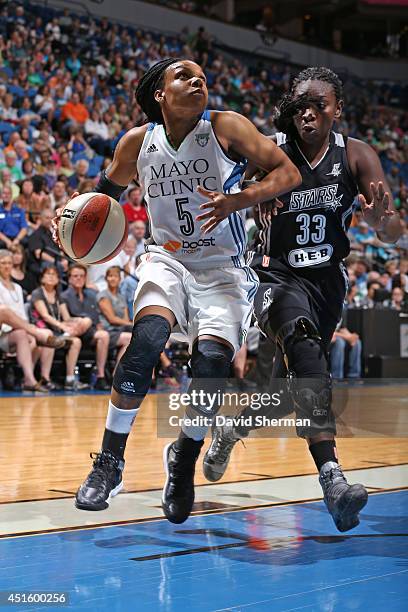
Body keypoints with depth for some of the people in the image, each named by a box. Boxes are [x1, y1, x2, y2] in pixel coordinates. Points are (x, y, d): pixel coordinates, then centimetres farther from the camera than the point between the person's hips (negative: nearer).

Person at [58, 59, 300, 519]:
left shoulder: (225, 128, -9)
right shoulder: (138, 142, 0)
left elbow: (288, 173, -12)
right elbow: (109, 185, 19)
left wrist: (237, 201, -28)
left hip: (223, 269, -1)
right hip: (167, 258, 1)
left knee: (212, 361, -21)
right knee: (147, 339, -28)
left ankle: (184, 460, 10)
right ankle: (109, 463, -13)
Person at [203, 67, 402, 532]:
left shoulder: (356, 156, -5)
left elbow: (391, 235, -10)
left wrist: (382, 218, -35)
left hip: (326, 280, 4)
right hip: (277, 274, -4)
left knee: (288, 386, 14)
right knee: (303, 343, -36)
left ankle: (231, 430, 47)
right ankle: (331, 477, -43)